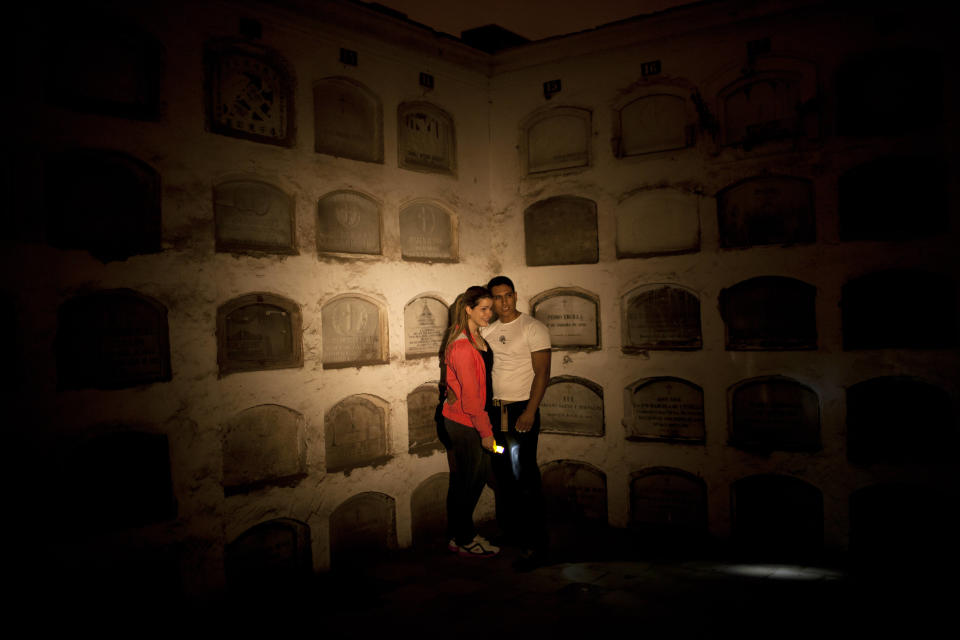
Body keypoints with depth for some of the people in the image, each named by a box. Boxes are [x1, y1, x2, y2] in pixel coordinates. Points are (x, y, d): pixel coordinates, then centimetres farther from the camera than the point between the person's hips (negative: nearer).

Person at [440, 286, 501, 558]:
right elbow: (470, 396, -22)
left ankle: (462, 534, 33)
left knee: (479, 476, 19)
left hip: (472, 418, 10)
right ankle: (463, 540, 23)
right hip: (463, 423, -10)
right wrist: (485, 431, -17)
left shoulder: (477, 338, 7)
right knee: (465, 482, 6)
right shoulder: (462, 346, -23)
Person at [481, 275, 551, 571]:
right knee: (503, 475, 13)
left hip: (521, 410, -6)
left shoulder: (533, 328, -7)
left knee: (524, 477, -7)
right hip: (494, 410, 6)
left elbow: (542, 372, -12)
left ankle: (535, 546, 0)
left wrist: (530, 412, -19)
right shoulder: (488, 330, 11)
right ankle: (509, 531, 28)